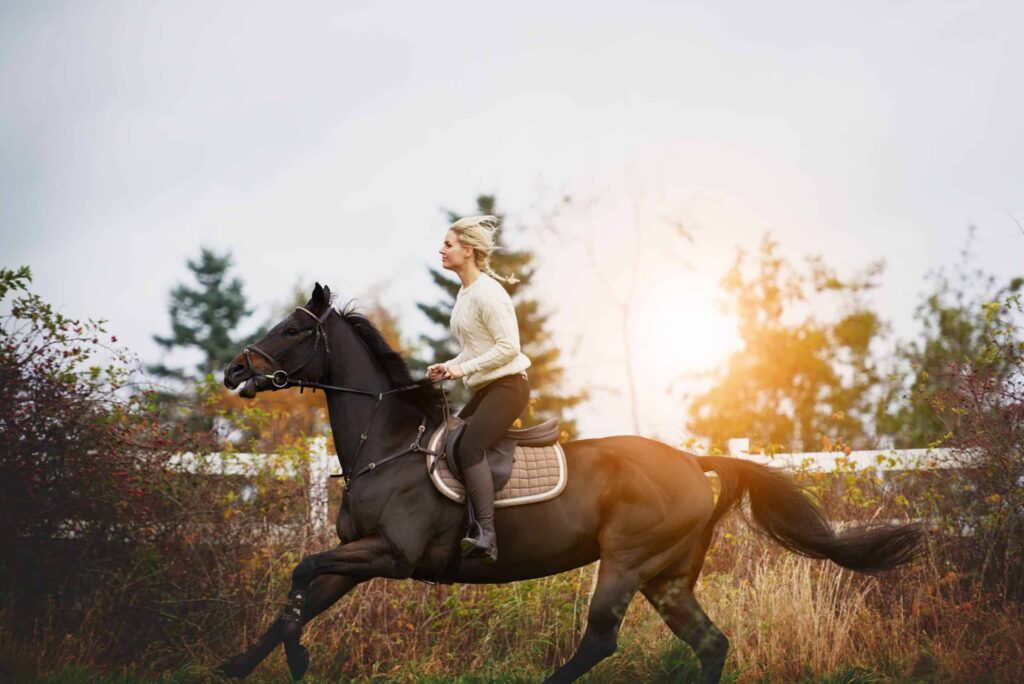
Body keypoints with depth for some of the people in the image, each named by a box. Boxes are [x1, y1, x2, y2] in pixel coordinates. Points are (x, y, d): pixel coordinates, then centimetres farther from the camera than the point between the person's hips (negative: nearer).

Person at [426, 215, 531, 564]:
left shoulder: (486, 292, -15)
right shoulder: (466, 293, 15)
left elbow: (508, 347, -20)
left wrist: (465, 368, -19)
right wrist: (450, 366, 7)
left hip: (507, 385, -11)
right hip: (486, 388, 11)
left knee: (469, 446, -25)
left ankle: (486, 535, -32)